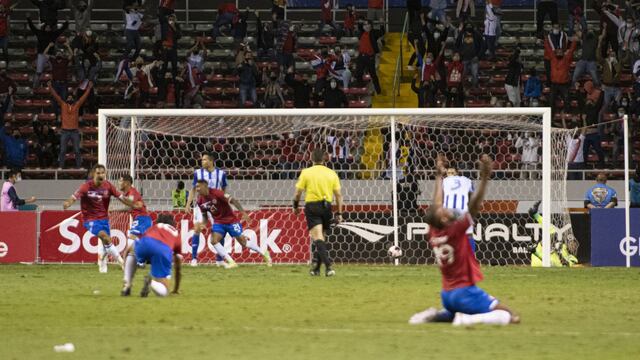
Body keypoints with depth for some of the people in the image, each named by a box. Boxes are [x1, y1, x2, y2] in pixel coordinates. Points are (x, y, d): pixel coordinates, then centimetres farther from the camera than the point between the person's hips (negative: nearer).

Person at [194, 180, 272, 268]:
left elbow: (233, 200, -22)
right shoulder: (200, 201, -4)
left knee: (242, 241, 1)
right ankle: (231, 262, -12)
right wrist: (203, 224, -9)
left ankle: (264, 253, 22)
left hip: (230, 220, -5)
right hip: (218, 222, 5)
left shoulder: (216, 193, -23)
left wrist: (244, 213, -29)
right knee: (214, 240, -17)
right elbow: (205, 215, 12)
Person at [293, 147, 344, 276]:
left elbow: (298, 192, -2)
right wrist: (339, 214, 10)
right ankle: (316, 268, 23)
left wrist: (296, 206, 16)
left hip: (312, 206, -3)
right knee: (319, 238, 18)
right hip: (326, 207, 3)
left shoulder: (306, 172, -3)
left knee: (318, 238, -11)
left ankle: (328, 265, -29)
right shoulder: (332, 174, 5)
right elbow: (338, 195, 4)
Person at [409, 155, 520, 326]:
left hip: (447, 295, 8)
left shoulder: (433, 234, 0)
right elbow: (474, 206, -26)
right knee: (512, 317, -11)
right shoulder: (455, 231, -19)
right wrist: (485, 177, -29)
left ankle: (434, 316, 11)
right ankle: (467, 319, -23)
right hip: (465, 293, -8)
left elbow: (436, 205, 13)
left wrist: (439, 177, 24)